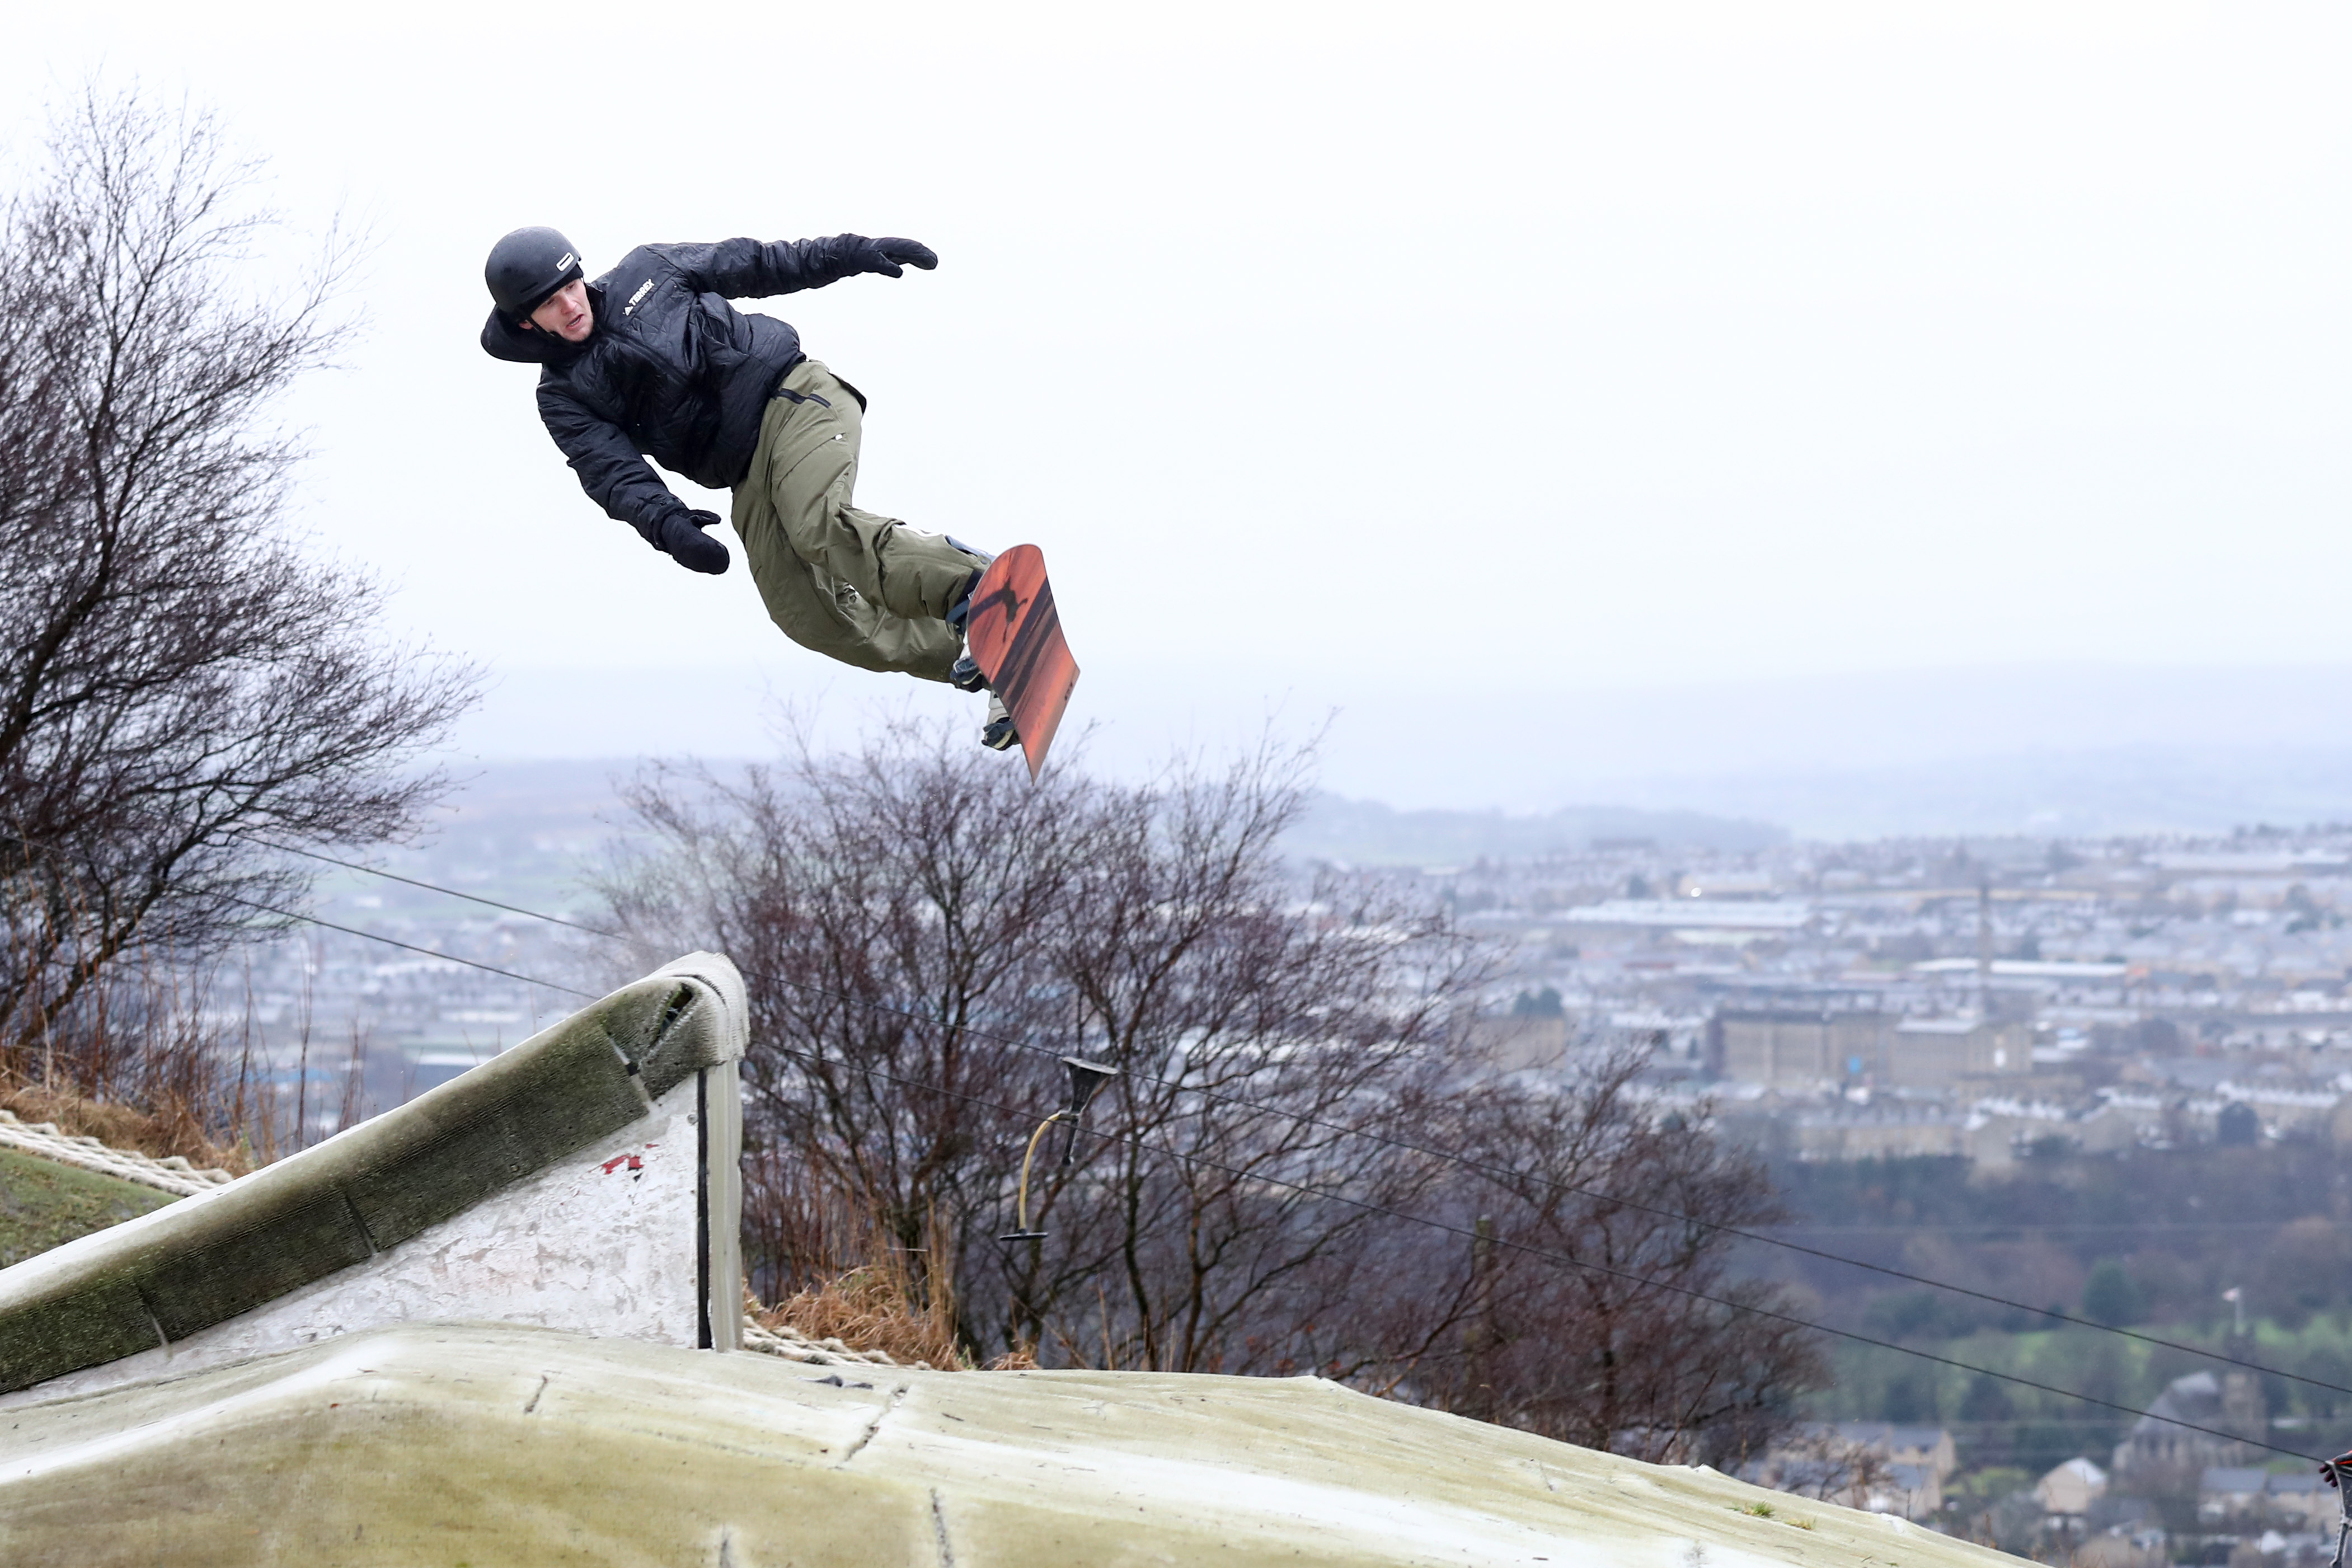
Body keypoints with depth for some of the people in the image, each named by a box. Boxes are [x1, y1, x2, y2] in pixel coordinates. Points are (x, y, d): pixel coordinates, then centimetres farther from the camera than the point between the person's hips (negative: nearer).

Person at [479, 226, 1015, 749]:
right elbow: (613, 474, -7)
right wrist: (667, 524, -27)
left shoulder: (645, 271, 9)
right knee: (807, 613, -13)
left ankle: (974, 585, -39)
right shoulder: (564, 397, 6)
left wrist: (851, 252, 10)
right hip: (747, 474, 3)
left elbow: (752, 265, 16)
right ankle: (975, 659, -7)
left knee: (819, 527, -31)